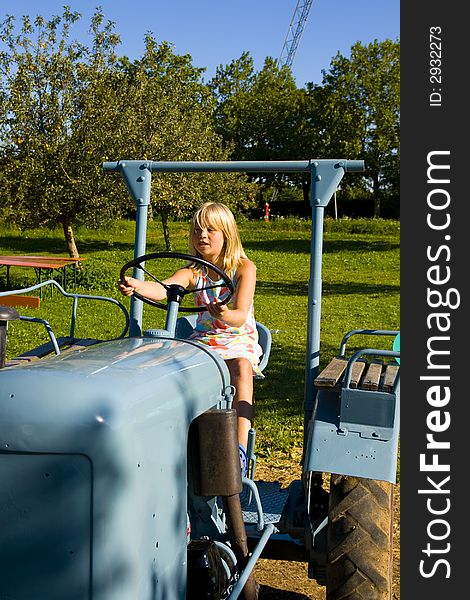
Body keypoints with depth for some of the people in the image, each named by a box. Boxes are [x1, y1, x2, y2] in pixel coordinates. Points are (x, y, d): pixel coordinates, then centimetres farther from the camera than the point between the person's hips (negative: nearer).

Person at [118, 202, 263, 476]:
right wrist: (135, 285, -42)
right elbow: (163, 289, -20)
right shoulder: (193, 271, 2)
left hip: (240, 340, -2)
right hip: (205, 338, 3)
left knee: (241, 367, -36)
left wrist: (225, 315, -42)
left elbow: (240, 317, -17)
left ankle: (241, 447, -41)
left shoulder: (244, 268, -5)